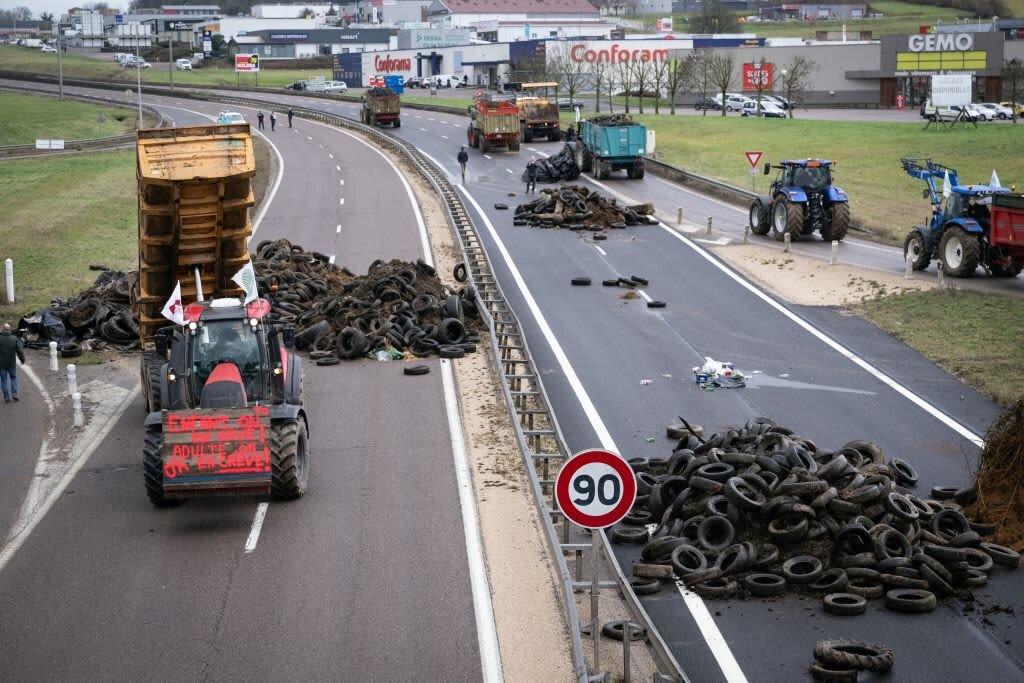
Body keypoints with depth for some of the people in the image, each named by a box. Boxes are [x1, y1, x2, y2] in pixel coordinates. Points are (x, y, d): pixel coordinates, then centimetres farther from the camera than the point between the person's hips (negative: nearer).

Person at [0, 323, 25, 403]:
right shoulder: (14, 339, -8)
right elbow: (20, 351, -3)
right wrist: (22, 359, 11)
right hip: (12, 363, 1)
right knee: (13, 377, 21)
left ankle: (6, 398, 8)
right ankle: (14, 393, 7)